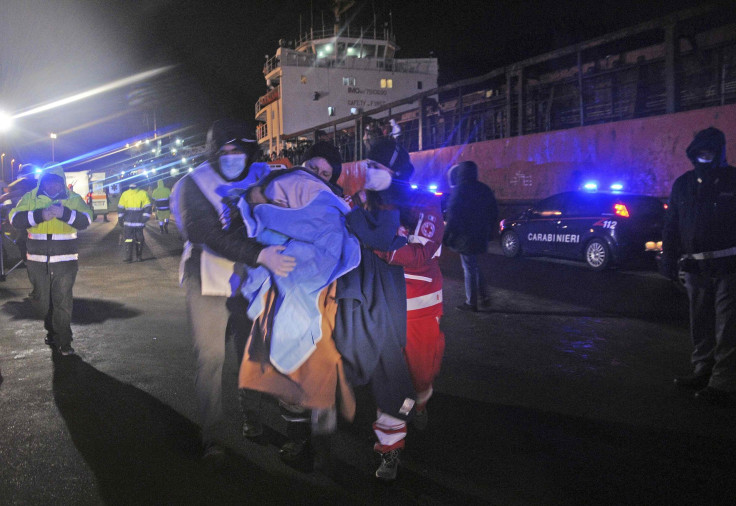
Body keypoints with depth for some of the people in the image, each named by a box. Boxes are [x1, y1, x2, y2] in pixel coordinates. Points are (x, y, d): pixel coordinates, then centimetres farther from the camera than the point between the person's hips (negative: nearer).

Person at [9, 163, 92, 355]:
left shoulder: (73, 199, 2)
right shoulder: (30, 198, 4)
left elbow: (85, 220, -13)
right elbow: (15, 218, -11)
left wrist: (65, 213, -31)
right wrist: (41, 215, -26)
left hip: (65, 262, -2)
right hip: (37, 262, 2)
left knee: (63, 302, -2)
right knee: (41, 301, 14)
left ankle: (64, 342, 7)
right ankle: (52, 331, 36)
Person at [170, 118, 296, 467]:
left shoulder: (260, 176, 5)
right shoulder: (192, 186, -8)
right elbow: (209, 235, -24)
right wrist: (259, 255, -35)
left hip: (249, 278, 3)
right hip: (209, 281, -3)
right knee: (211, 356, -4)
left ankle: (251, 415, 32)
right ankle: (212, 436, 9)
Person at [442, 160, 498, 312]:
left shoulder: (460, 190, -13)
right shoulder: (485, 190, 11)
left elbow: (453, 215, -16)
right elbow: (494, 214, 16)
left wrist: (447, 236, -11)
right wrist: (489, 233, 22)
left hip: (465, 237, -7)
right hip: (481, 236, 7)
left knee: (469, 269, -1)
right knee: (474, 267, 20)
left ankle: (471, 303, 5)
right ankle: (483, 298, 21)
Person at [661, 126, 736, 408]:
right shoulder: (683, 184, 11)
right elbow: (672, 226, 13)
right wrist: (669, 257, 6)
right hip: (696, 268, 5)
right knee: (701, 326, 15)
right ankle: (703, 372, 28)